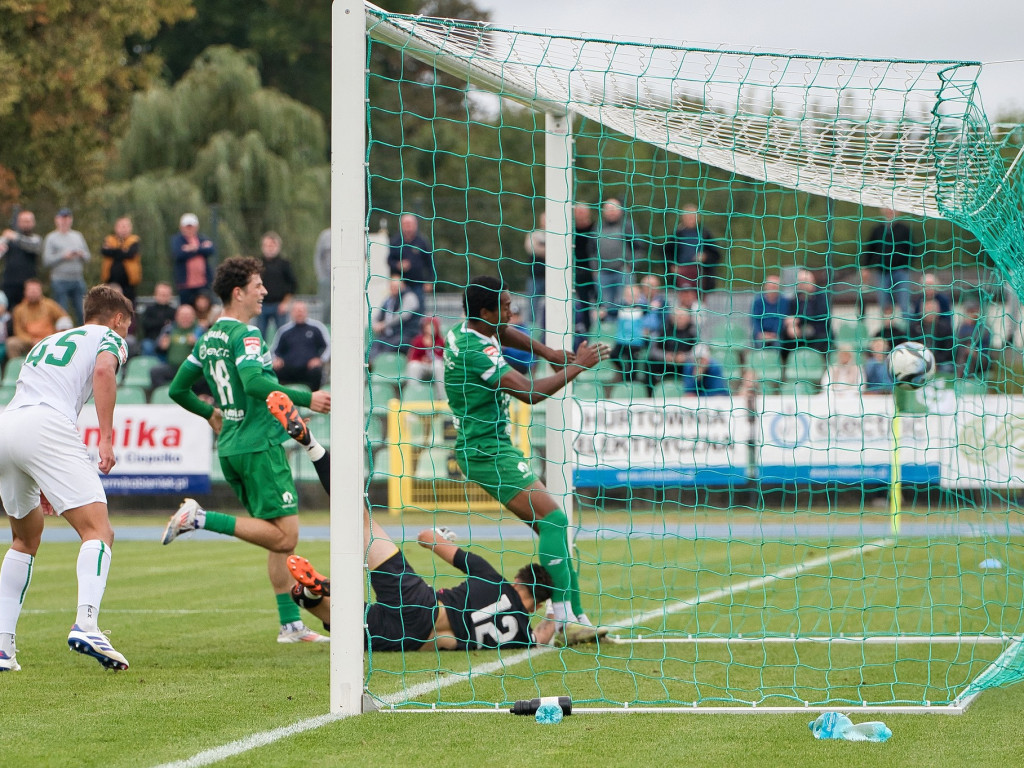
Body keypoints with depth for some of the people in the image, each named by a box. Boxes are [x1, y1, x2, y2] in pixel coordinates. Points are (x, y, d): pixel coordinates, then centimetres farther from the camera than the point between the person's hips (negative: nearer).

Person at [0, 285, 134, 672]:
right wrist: (106, 438, -9)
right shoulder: (110, 338, 17)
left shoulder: (46, 342, 37)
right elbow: (103, 370, -7)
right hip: (48, 426, -7)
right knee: (98, 531, -9)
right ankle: (86, 623, -33)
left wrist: (42, 482, 44)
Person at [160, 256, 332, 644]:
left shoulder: (208, 338, 14)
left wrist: (211, 414, 35)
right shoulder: (244, 334, -11)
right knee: (284, 536, -12)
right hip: (259, 445, -9)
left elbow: (178, 389, 19)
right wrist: (306, 399, -22)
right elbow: (254, 382, -27)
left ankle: (290, 623, 8)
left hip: (231, 448, 9)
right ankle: (201, 518, -15)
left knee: (279, 538, 11)